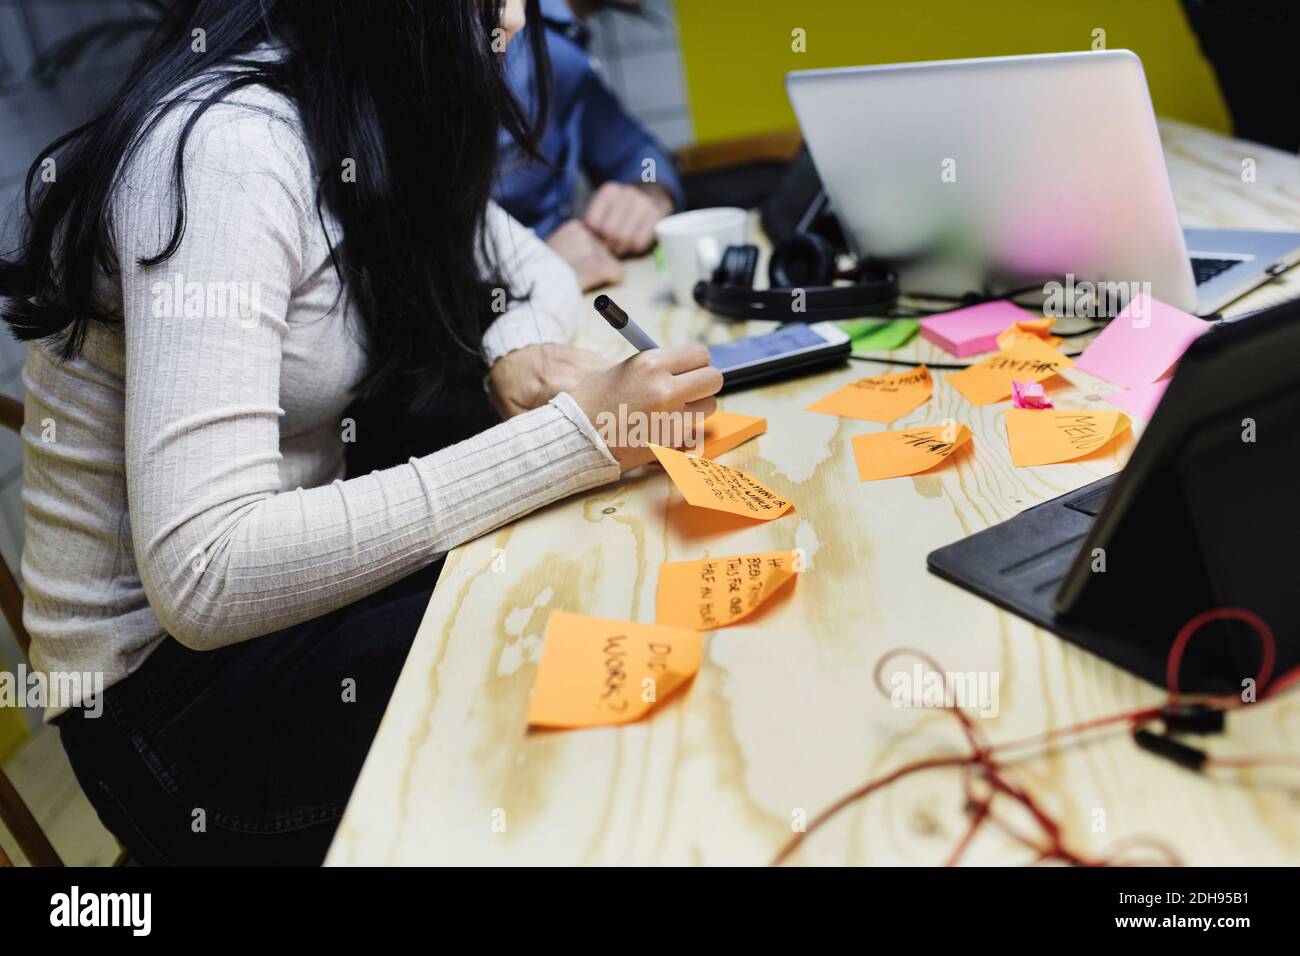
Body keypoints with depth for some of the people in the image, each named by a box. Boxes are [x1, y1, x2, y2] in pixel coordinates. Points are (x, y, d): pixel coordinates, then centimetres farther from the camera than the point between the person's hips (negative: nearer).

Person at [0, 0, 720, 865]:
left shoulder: (374, 114, 1)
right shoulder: (229, 147, -25)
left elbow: (535, 271, 14)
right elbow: (201, 577, -32)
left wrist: (518, 350, -11)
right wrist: (574, 437, -32)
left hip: (277, 591, 8)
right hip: (169, 675, -7)